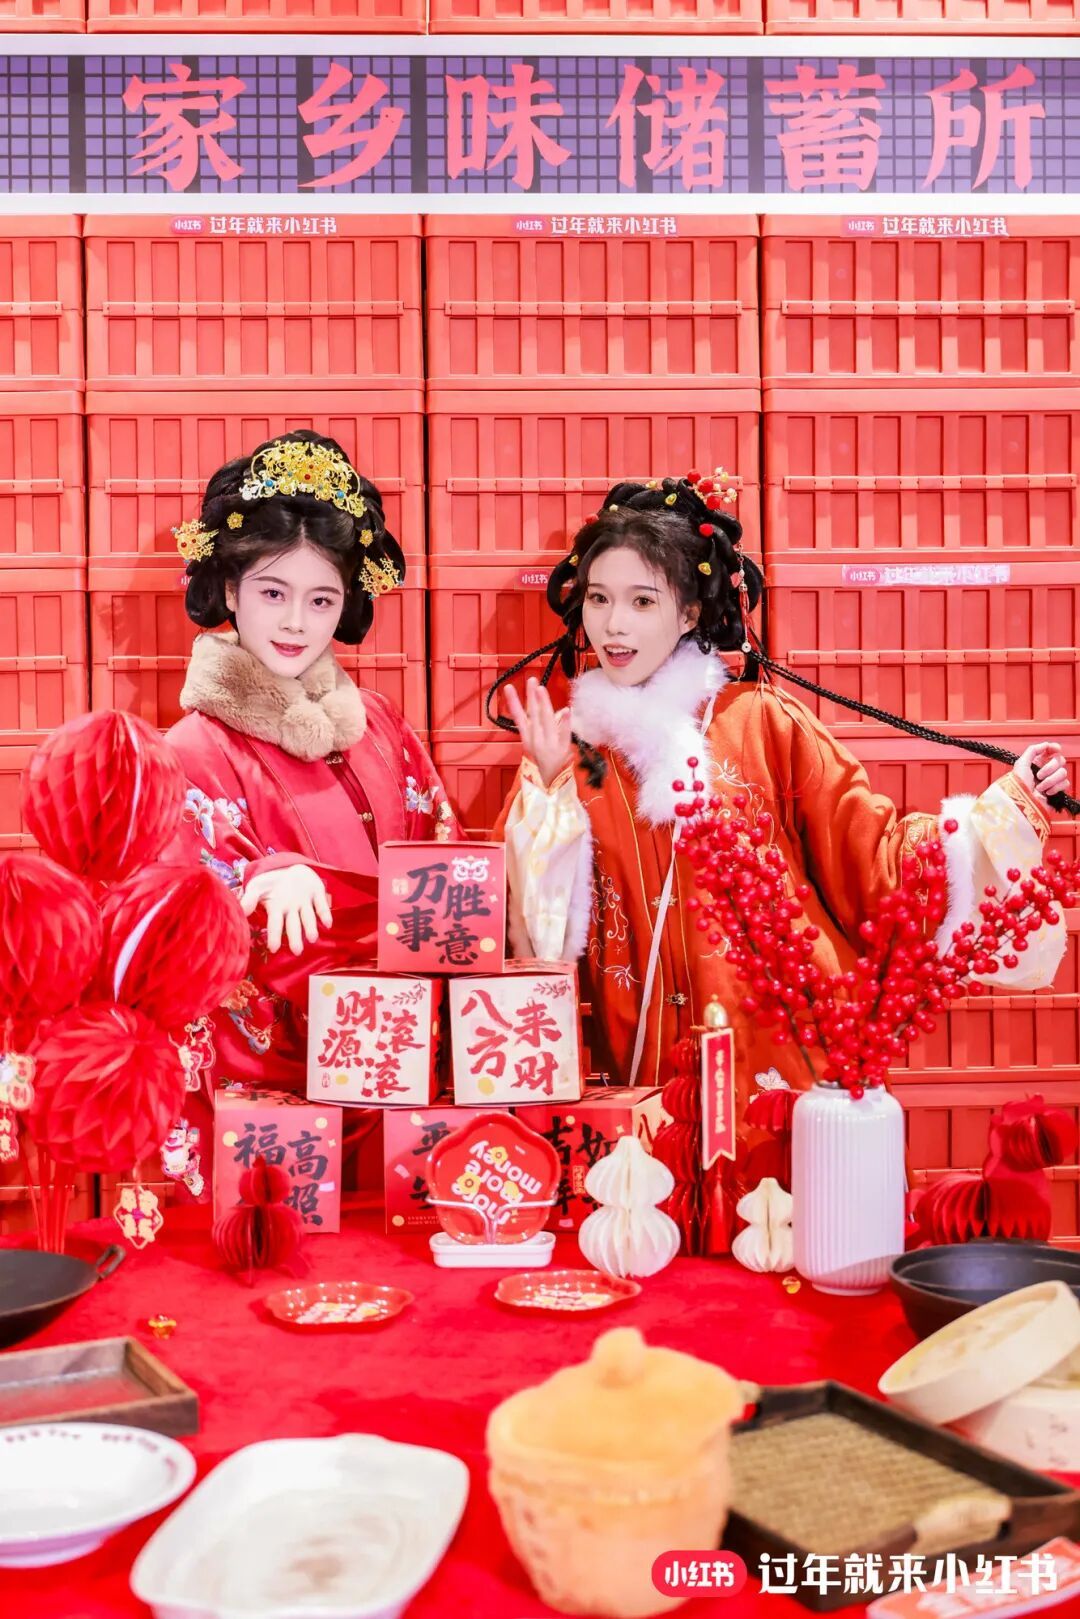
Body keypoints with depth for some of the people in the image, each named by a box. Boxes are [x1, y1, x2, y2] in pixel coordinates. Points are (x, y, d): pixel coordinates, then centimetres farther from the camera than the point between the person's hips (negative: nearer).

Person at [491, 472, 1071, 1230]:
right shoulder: (563, 748, 6)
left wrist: (1005, 805, -6)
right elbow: (543, 932, -1)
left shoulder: (764, 723, 0)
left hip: (785, 1051, -1)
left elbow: (873, 861, 2)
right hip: (653, 1079, 2)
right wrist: (549, 786, -9)